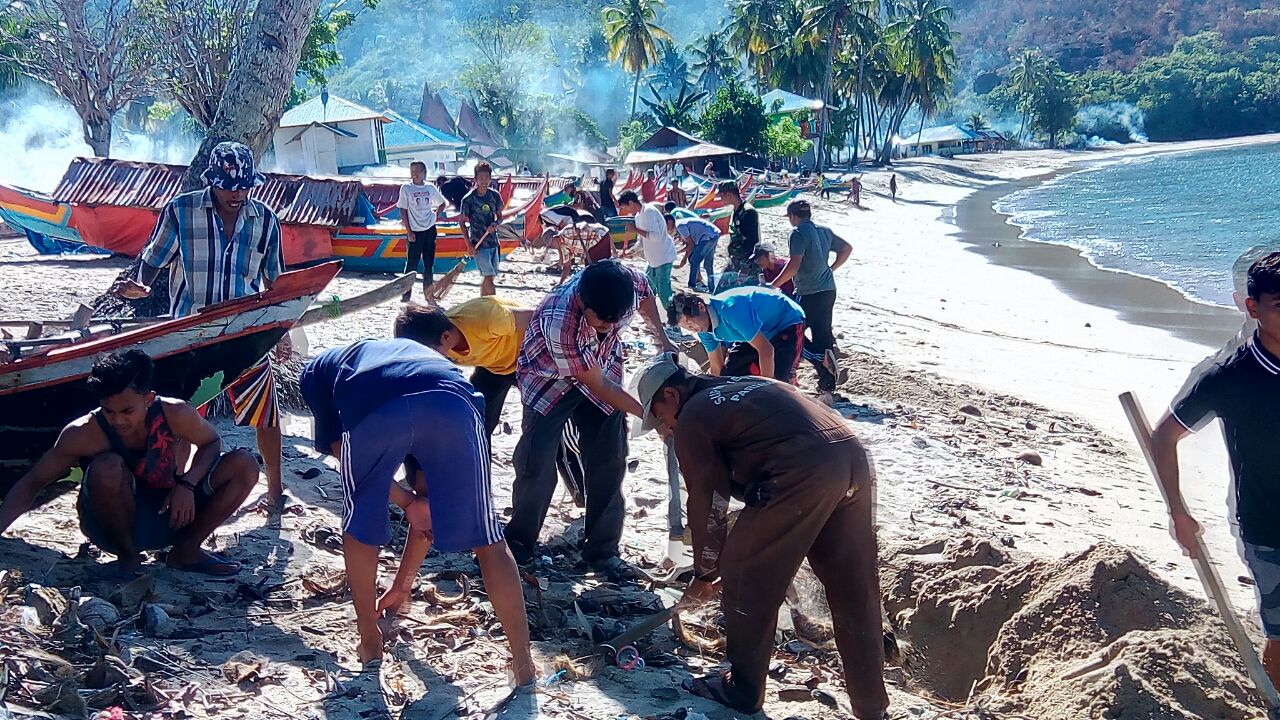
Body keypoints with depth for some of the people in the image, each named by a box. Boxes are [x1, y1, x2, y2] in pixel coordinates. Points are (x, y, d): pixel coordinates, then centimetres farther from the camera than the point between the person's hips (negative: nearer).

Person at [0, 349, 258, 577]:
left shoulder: (175, 414, -19)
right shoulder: (83, 433, -23)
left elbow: (211, 443, 0)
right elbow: (31, 484, -14)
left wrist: (187, 484, -19)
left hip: (168, 516, 3)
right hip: (115, 528, -3)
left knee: (244, 465, -15)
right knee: (107, 467, -36)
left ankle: (186, 550, 1)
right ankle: (127, 555, -10)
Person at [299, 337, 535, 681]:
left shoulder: (319, 369, 41)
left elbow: (339, 450, 24)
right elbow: (429, 498, 47)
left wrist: (407, 501, 27)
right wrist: (404, 583, 54)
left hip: (371, 411, -2)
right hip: (454, 406, 2)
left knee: (359, 527, 28)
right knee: (488, 541, 18)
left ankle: (369, 641, 39)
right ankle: (524, 666, 21)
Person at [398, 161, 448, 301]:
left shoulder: (430, 188, 4)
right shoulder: (406, 188, -5)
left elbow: (442, 203, 21)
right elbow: (403, 211, -4)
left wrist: (435, 212, 2)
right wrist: (409, 231, -9)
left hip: (430, 230, 3)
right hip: (414, 232, -3)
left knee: (429, 263, 7)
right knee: (411, 264, -3)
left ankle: (428, 293, 17)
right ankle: (406, 293, 6)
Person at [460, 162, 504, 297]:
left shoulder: (495, 196, 3)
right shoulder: (469, 199, -9)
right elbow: (463, 222, -2)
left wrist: (495, 224, -9)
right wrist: (469, 245, -9)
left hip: (493, 241, 5)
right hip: (479, 244, -5)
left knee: (487, 277, 10)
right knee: (488, 276, -11)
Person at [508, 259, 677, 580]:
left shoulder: (628, 281, -30)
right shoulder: (558, 322, -42)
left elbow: (646, 293, 1)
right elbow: (597, 386, -29)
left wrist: (662, 339, -4)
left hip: (602, 366, 4)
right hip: (549, 377, -4)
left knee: (609, 461, -1)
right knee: (537, 463, -10)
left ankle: (602, 550, 9)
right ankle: (519, 543, 9)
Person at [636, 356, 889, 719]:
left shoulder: (692, 419, 9)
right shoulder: (748, 387, 33)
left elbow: (707, 502, 10)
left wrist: (704, 573, 23)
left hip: (803, 473, -8)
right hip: (854, 458, 8)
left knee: (745, 576, 10)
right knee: (855, 593, 15)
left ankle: (743, 690, 21)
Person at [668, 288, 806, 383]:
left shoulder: (730, 309, -37)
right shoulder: (705, 329, -10)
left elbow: (766, 349, -33)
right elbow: (717, 369, 1)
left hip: (787, 324, -9)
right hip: (760, 332, 9)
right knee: (729, 376, 0)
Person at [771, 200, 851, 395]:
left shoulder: (798, 233, -11)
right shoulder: (824, 231, 12)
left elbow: (794, 264, -21)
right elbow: (846, 249, 23)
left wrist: (773, 285, -15)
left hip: (809, 293, -8)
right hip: (828, 291, 8)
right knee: (823, 334, 12)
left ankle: (822, 357, -17)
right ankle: (828, 383, 14)